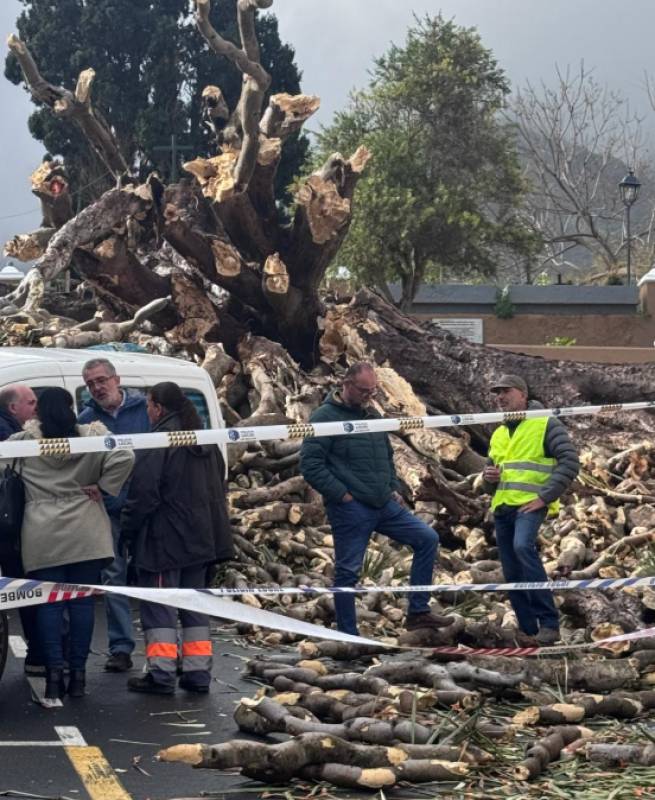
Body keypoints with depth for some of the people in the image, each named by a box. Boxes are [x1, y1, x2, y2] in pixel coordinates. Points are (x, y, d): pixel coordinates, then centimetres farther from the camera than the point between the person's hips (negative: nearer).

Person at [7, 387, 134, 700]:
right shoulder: (92, 437, 0)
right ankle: (78, 673, 6)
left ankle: (54, 673, -2)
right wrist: (102, 487, -3)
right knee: (82, 601, 5)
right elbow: (124, 457, -11)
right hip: (85, 533, 1)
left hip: (42, 536, 0)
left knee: (49, 603, 3)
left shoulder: (26, 440, 0)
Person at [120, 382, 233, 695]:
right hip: (201, 538, 8)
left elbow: (143, 493, -18)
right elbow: (217, 489, 19)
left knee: (159, 608, -2)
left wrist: (127, 530, -6)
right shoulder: (207, 443, 12)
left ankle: (161, 674, -4)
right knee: (195, 605, 14)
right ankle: (198, 672, 14)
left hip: (163, 541, -8)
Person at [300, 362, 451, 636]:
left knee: (427, 539, 3)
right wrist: (342, 495, -16)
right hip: (350, 509, -7)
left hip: (384, 504, 7)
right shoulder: (325, 417, -9)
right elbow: (310, 464, -15)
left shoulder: (372, 415, 15)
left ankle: (418, 612, 8)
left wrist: (393, 488, 13)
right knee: (348, 572, -1)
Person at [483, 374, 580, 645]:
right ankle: (529, 631, 13)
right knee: (512, 573, 4)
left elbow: (569, 462, -10)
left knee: (523, 546, -32)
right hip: (502, 508, 8)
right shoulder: (498, 434, 21)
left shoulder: (546, 424, -1)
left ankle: (549, 623, -29)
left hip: (530, 504, -8)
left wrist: (544, 497, -17)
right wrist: (489, 477, 4)